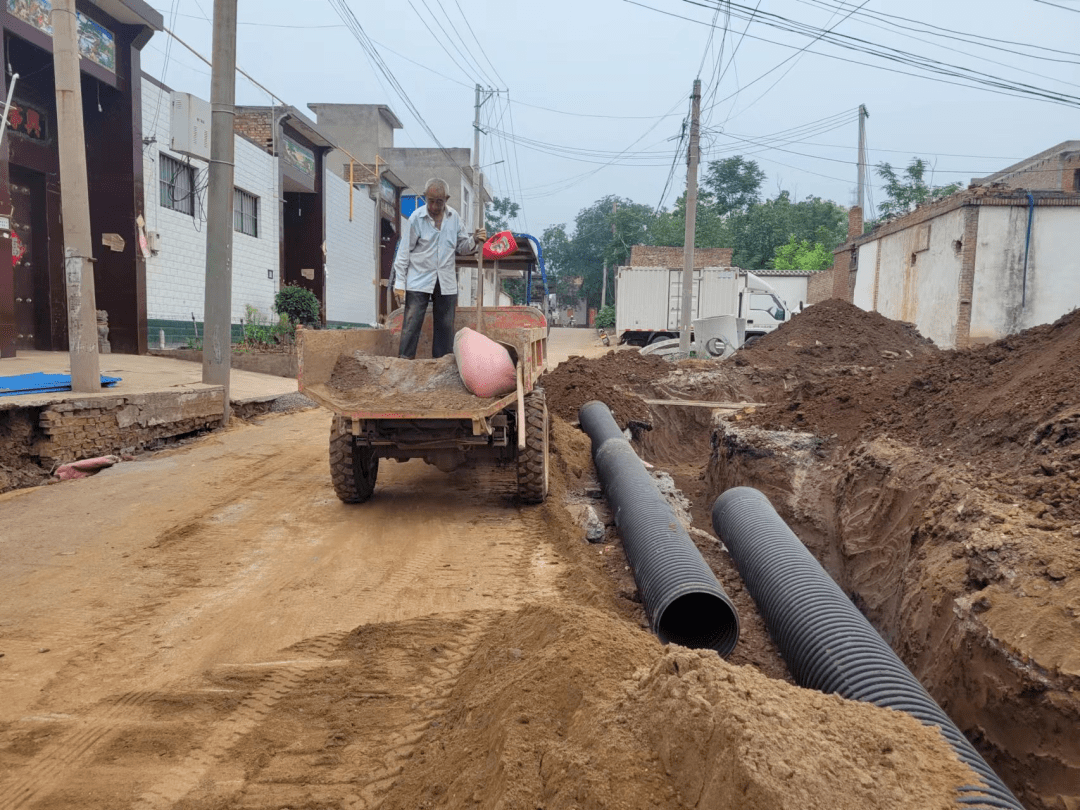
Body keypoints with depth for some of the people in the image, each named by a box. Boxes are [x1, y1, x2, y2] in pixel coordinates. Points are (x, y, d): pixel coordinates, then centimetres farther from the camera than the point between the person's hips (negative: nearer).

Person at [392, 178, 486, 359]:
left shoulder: (454, 217, 4)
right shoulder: (416, 218, -6)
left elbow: (462, 246, 14)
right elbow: (404, 252, -3)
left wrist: (475, 241, -9)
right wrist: (399, 283, -5)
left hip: (446, 282, 3)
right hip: (419, 281, -3)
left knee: (445, 326, 8)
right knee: (412, 323, -5)